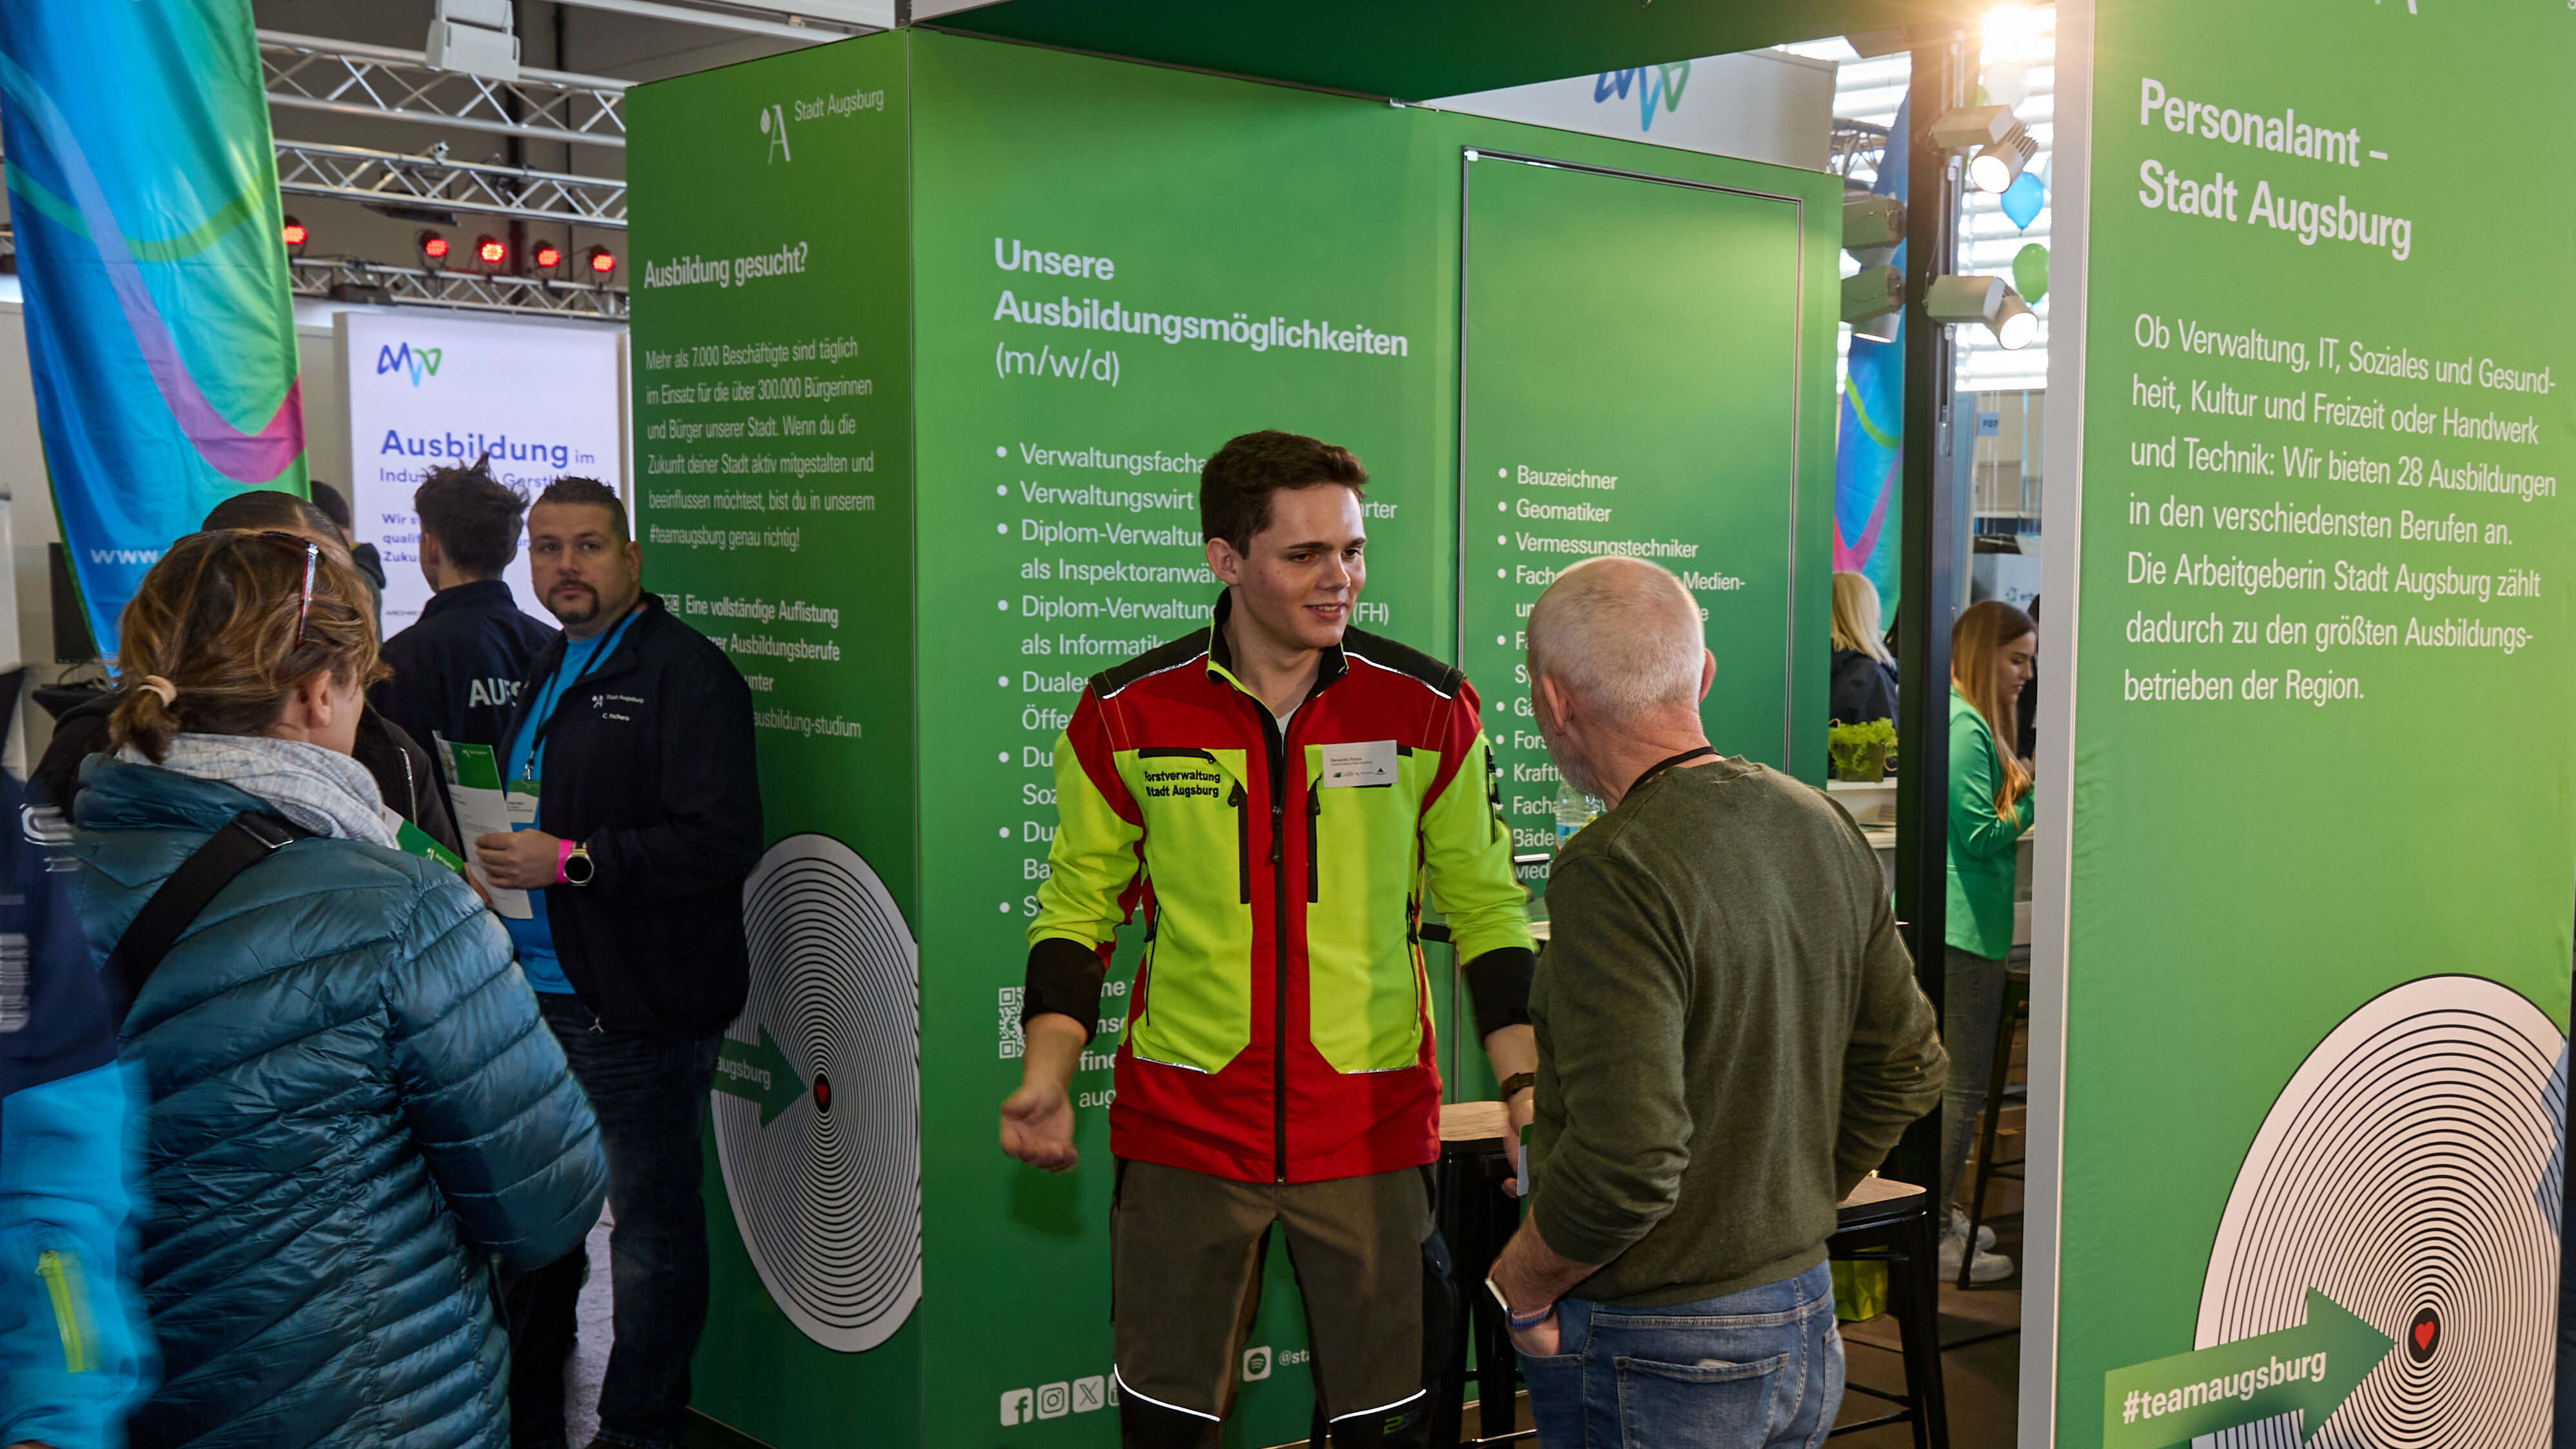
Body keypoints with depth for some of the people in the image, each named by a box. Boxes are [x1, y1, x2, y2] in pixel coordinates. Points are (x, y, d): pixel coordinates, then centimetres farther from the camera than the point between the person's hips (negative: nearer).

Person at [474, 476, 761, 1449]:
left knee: (651, 1221, 3)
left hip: (636, 1005, -9)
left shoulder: (685, 675, -12)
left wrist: (569, 860, -22)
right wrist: (495, 853, 10)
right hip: (535, 993, 9)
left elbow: (722, 841, -22)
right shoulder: (549, 672, 17)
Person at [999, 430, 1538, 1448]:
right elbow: (1080, 907, 6)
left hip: (1372, 1130, 0)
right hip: (1182, 1127, 0)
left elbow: (1484, 907, 5)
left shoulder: (1430, 709, -3)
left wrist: (1524, 1086, -5)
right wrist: (1045, 1078, -7)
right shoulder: (1125, 714, -3)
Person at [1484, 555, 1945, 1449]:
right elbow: (1905, 1071, 11)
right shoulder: (1824, 828, 2)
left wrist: (1518, 1290, -12)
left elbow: (1625, 1162, -28)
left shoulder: (1614, 873, -23)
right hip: (1804, 1323, 8)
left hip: (1659, 1361, -8)